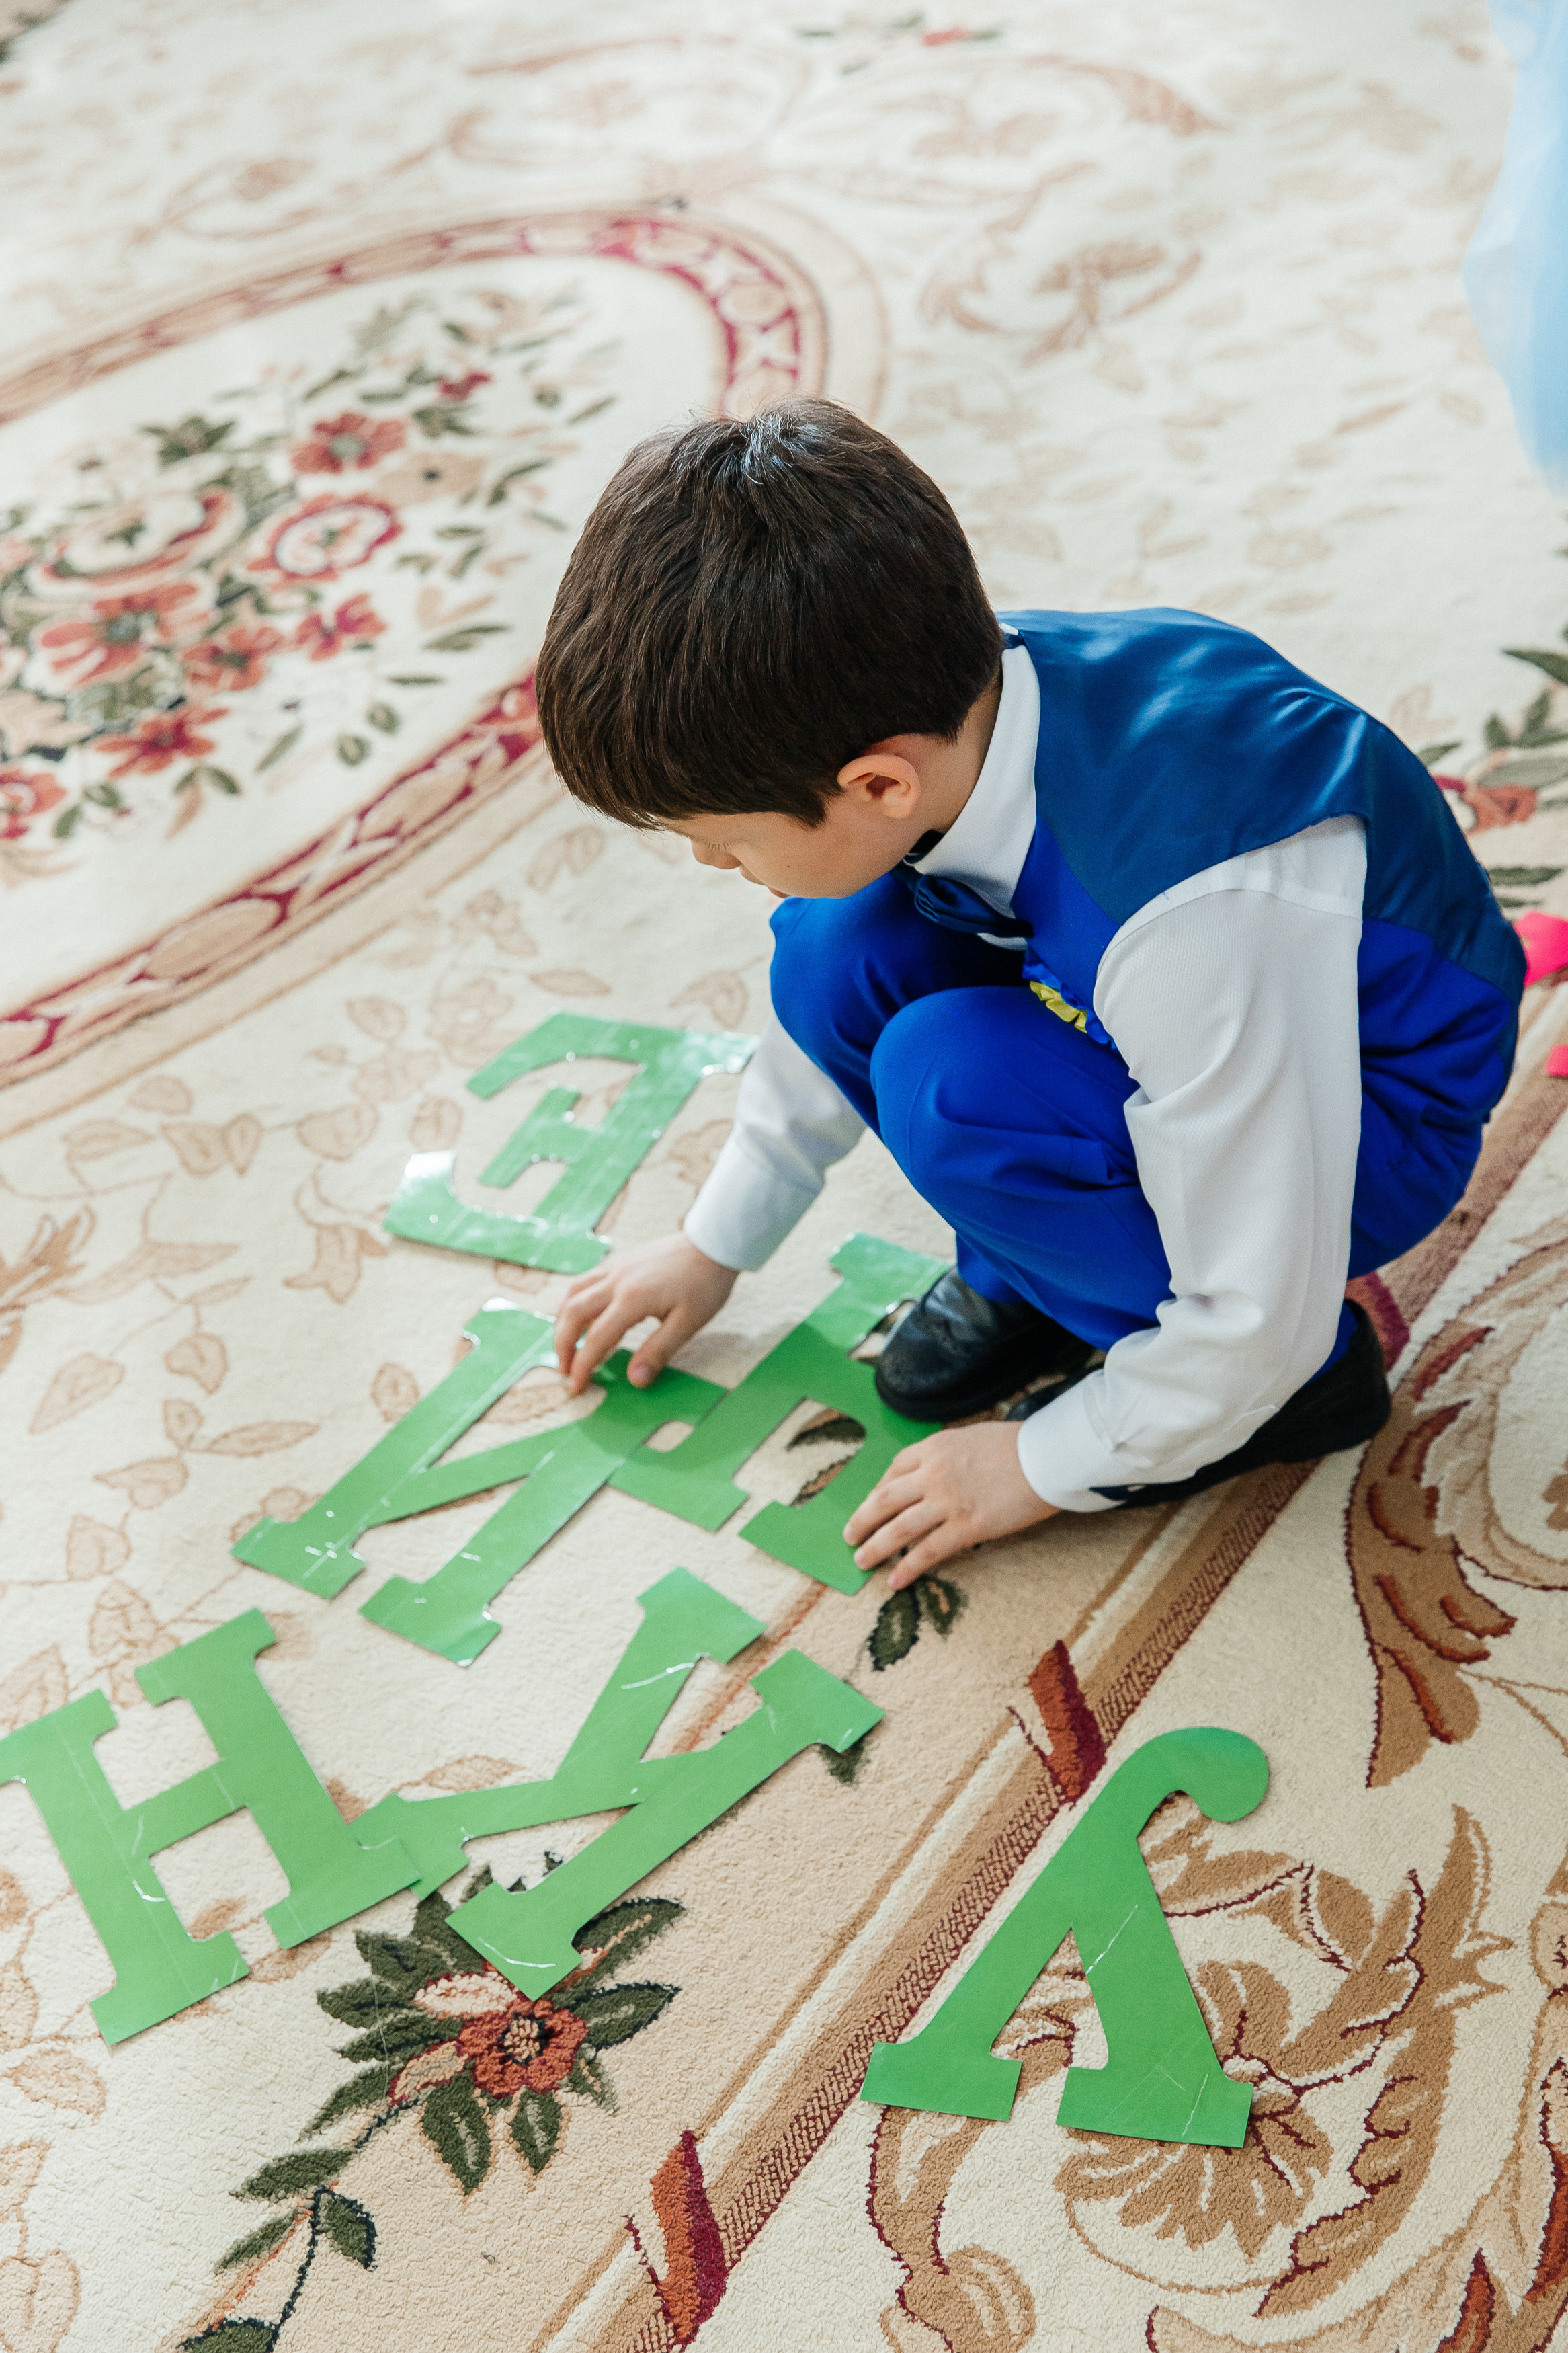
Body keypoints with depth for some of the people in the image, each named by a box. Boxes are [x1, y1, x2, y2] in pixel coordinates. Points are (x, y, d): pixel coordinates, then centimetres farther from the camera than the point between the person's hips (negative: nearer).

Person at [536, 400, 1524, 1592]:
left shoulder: (1195, 911, -41)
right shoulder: (941, 702, -17)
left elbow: (1260, 1312, -29)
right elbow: (834, 1023, 4)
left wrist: (1049, 1462, -14)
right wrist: (715, 1245, 14)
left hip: (1371, 1122, -6)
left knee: (951, 1085, -29)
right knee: (836, 957, -15)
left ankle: (1313, 1373, -8)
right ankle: (1024, 1275, 5)